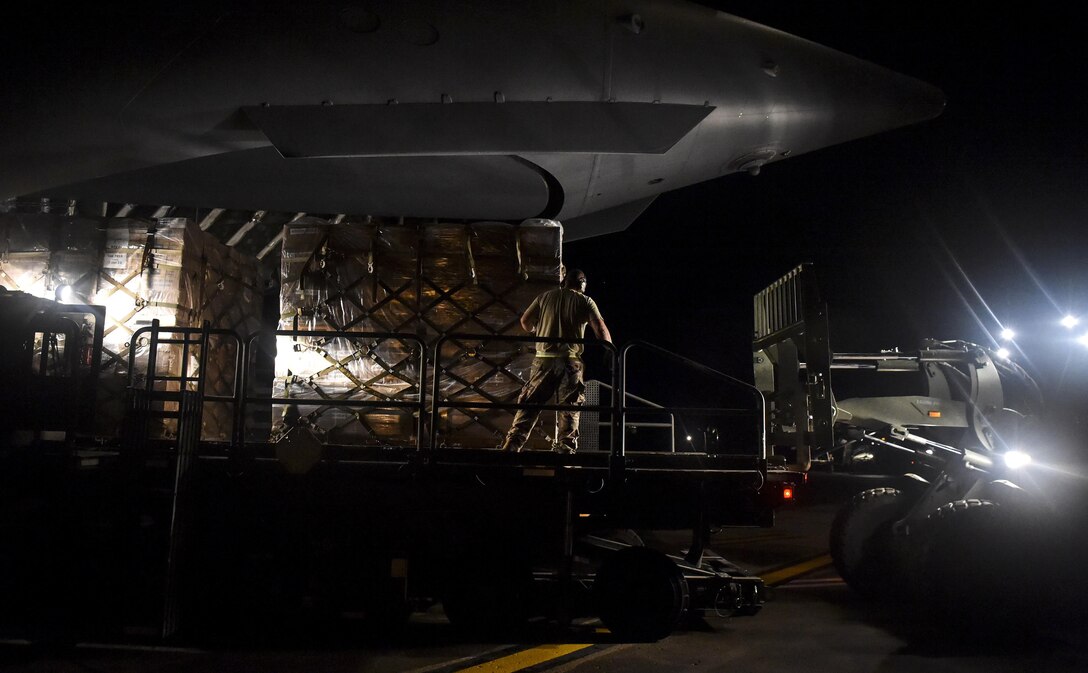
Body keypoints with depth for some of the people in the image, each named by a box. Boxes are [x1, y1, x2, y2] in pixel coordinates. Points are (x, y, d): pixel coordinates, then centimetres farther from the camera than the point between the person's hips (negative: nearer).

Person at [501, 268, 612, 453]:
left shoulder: (545, 297, 11)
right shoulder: (586, 301, 6)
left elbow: (525, 321, 10)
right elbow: (601, 330, -3)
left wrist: (536, 333, 29)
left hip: (543, 359, 2)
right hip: (570, 361, -2)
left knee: (529, 405, 4)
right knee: (569, 410, 2)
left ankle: (511, 447, -2)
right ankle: (567, 451, -4)